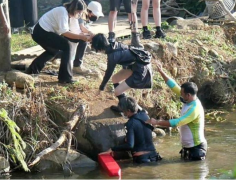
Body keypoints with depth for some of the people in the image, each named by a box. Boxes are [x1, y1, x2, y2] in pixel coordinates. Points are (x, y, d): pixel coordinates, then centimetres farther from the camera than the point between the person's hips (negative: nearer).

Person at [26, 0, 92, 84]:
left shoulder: (65, 12, 14)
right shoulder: (62, 11, -16)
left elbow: (65, 32, 11)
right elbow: (64, 32, -26)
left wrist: (82, 37, 2)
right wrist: (81, 37, -26)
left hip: (40, 32, 11)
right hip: (42, 33, -11)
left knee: (53, 50, 30)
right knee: (66, 46, -10)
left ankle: (32, 70, 34)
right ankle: (65, 77, -6)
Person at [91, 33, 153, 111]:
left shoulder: (113, 56, -24)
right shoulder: (114, 45, -3)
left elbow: (108, 73, -11)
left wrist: (101, 88, 4)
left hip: (141, 70, -9)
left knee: (117, 91, -6)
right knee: (115, 78, 18)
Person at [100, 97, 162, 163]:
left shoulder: (131, 123, -20)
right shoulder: (144, 115, 0)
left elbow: (129, 145, -28)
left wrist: (113, 149, -21)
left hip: (141, 158, -6)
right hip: (152, 154, 6)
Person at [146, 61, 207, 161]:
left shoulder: (195, 108, -25)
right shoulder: (188, 101, 0)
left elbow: (177, 122, -28)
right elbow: (174, 86, 5)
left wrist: (157, 122, -23)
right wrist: (161, 72, 4)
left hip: (196, 147, -9)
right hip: (187, 146, 9)